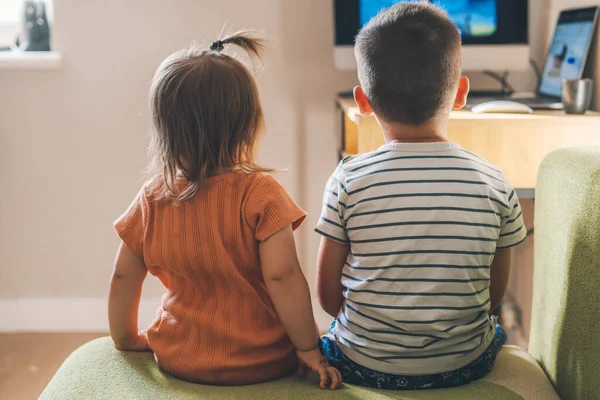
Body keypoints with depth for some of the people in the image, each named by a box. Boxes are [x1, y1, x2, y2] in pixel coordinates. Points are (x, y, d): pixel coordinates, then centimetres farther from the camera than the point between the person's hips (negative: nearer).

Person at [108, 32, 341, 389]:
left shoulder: (152, 199, -6)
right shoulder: (258, 192, -19)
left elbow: (124, 278, 4)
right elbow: (282, 276, -23)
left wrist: (127, 339, 19)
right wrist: (308, 348, -13)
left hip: (179, 362, 5)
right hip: (263, 365, -4)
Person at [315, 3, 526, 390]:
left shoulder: (348, 180, -14)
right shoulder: (495, 184, -11)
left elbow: (328, 295, -6)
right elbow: (495, 294, 0)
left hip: (364, 365, -1)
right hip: (464, 366, 2)